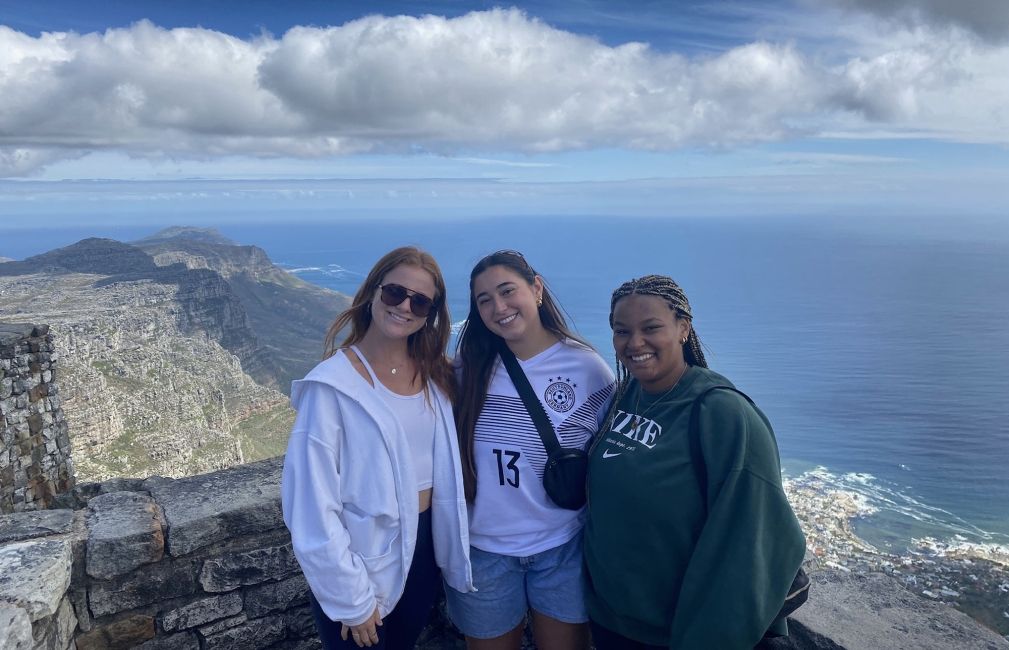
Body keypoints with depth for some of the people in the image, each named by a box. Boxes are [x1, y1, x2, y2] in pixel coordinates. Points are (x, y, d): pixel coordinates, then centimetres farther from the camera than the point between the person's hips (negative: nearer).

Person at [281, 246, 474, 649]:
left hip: (423, 548, 6)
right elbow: (313, 505, -18)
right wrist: (351, 599, -14)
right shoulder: (334, 385, -19)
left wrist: (450, 548, 5)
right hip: (361, 561, -5)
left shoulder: (435, 375, -1)